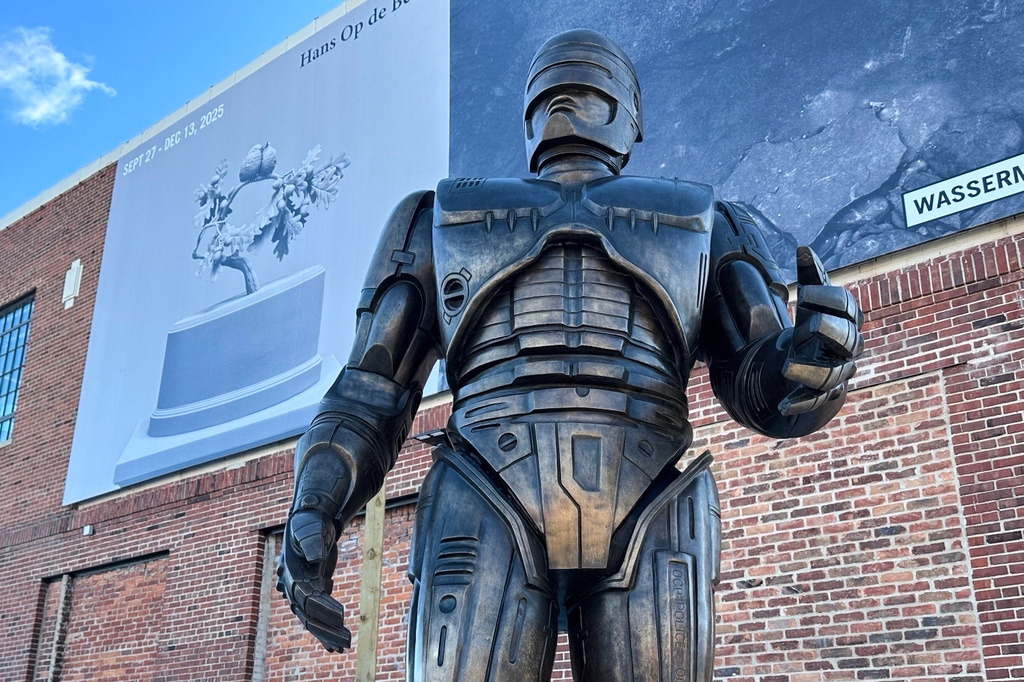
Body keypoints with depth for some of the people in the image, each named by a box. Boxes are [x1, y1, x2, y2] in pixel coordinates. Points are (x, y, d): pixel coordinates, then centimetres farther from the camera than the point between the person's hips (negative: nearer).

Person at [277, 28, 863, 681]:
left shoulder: (702, 225, 26)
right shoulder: (443, 219, 26)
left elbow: (766, 388, 13)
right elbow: (371, 389, 19)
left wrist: (821, 350, -12)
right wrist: (314, 511, 2)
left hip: (648, 519, 1)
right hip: (486, 512, 0)